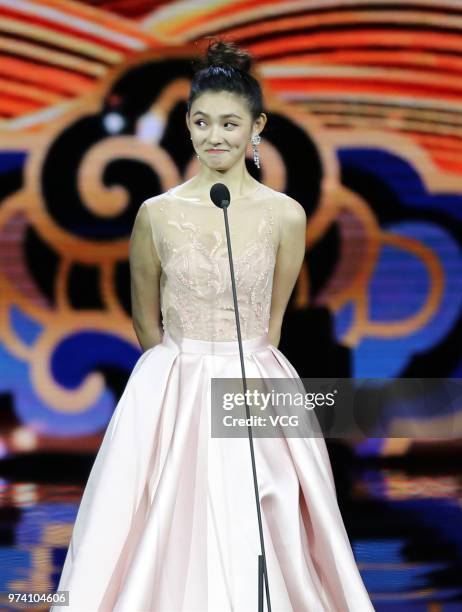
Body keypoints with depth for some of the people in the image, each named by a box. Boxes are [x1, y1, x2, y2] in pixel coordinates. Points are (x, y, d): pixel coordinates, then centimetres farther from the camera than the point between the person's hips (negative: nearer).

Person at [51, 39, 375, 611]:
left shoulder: (285, 215, -1)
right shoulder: (157, 213, -2)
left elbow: (271, 320, 10)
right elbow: (146, 320, 8)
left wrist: (245, 368, 11)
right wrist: (188, 369, 9)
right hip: (173, 396, 0)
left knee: (264, 539, 0)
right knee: (173, 540, -1)